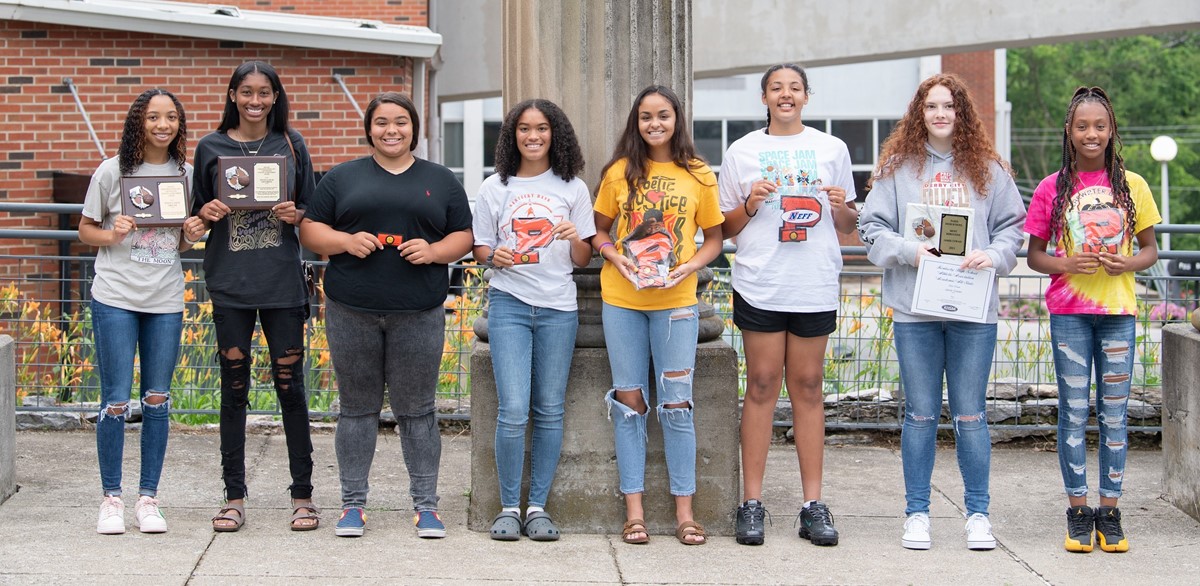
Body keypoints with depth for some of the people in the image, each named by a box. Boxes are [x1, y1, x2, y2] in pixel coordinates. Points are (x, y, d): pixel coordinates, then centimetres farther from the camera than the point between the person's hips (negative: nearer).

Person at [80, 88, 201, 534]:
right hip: (115, 299, -3)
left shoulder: (186, 175, 7)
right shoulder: (113, 171, -3)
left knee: (157, 400, 6)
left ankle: (148, 498, 14)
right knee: (116, 400, -3)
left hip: (166, 302, 3)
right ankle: (111, 498, 9)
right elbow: (85, 230, 4)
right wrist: (112, 235, -16)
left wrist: (193, 236, -5)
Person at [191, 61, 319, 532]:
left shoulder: (291, 145, 7)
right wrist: (206, 213, -9)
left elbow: (312, 209, 11)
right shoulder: (211, 147, 6)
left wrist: (296, 215, -10)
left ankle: (303, 495, 8)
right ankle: (234, 497, 11)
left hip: (282, 280, 0)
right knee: (234, 386, 4)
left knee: (290, 383, 0)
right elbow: (196, 212, 13)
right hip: (229, 281, 1)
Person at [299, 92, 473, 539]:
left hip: (418, 315, 0)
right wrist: (345, 241, -10)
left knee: (417, 410, 2)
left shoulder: (441, 181, 13)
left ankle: (426, 505, 8)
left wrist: (434, 250, -9)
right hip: (351, 313, 0)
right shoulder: (342, 178, 11)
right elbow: (309, 230, 9)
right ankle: (352, 503, 12)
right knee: (357, 408, 6)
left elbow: (464, 235, 11)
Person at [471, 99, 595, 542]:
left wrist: (576, 239, -12)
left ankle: (538, 506, 11)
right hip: (509, 304, -1)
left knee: (549, 410, 2)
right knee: (513, 410, -10)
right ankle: (508, 508, 1)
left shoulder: (572, 188, 8)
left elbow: (583, 260, 9)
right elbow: (480, 248, 12)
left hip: (558, 308, 1)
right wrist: (494, 257, -10)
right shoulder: (494, 188, 8)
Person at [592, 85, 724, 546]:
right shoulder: (620, 172, 3)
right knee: (630, 401, 4)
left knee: (676, 404, -1)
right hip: (622, 299, 1)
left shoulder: (698, 175, 2)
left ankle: (684, 512, 7)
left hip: (676, 300, -1)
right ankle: (634, 511, 9)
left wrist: (689, 267, -10)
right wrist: (617, 259, -9)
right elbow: (598, 231, 10)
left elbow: (714, 238, 8)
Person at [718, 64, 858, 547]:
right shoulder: (742, 152, 8)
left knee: (807, 386, 2)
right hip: (759, 284, -1)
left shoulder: (831, 149, 10)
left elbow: (848, 227, 14)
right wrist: (750, 204, -9)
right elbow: (726, 228, 10)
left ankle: (813, 504, 5)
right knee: (762, 385, -2)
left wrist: (842, 207, -7)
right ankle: (752, 503, 2)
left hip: (815, 286, 1)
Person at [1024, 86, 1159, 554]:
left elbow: (1150, 249, 9)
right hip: (1069, 311, -1)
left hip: (1118, 310, 1)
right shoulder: (1052, 189, 1)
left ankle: (1109, 511, 11)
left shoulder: (1131, 185, 4)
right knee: (1074, 411, 2)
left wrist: (1128, 264, -12)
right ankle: (1077, 511, 9)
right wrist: (1067, 264, -14)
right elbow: (1035, 255, 5)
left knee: (1114, 412, 4)